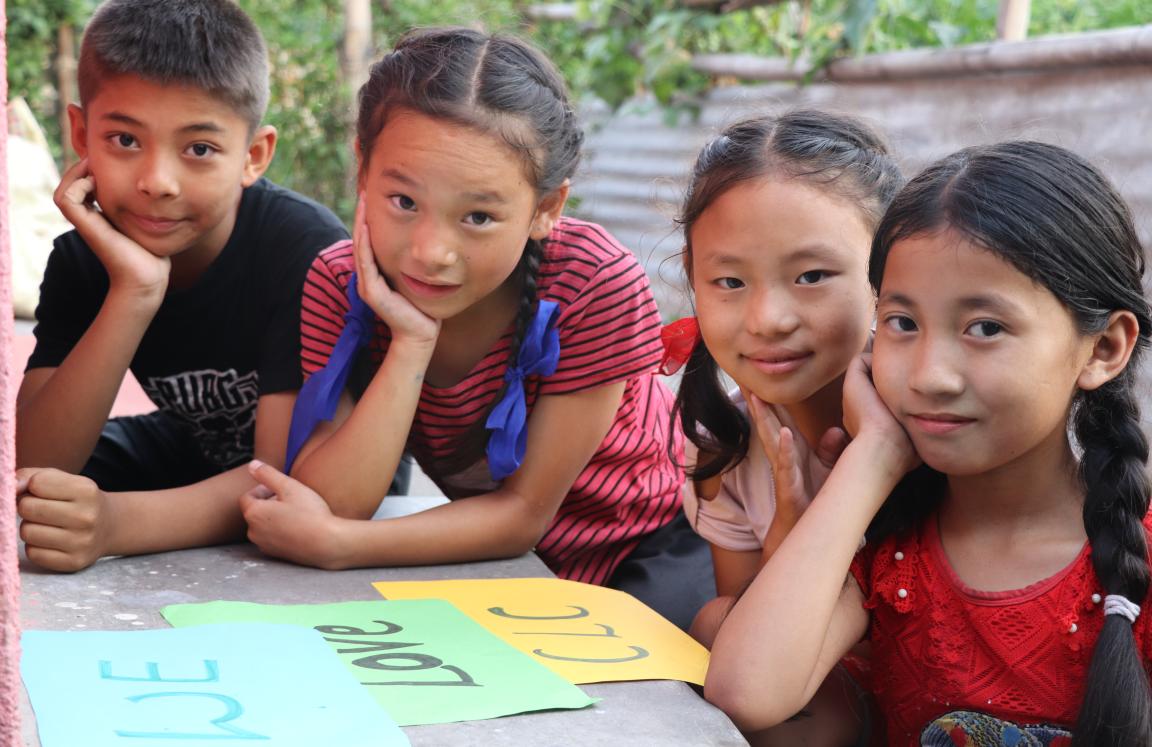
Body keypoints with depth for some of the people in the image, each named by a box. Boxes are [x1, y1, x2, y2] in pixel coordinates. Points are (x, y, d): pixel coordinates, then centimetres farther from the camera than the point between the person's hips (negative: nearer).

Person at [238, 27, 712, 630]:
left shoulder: (597, 287, -30)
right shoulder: (340, 285, -20)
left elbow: (525, 511, -24)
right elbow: (330, 510, -27)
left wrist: (335, 544, -33)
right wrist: (411, 343, -37)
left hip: (651, 551, -2)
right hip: (500, 561, 2)